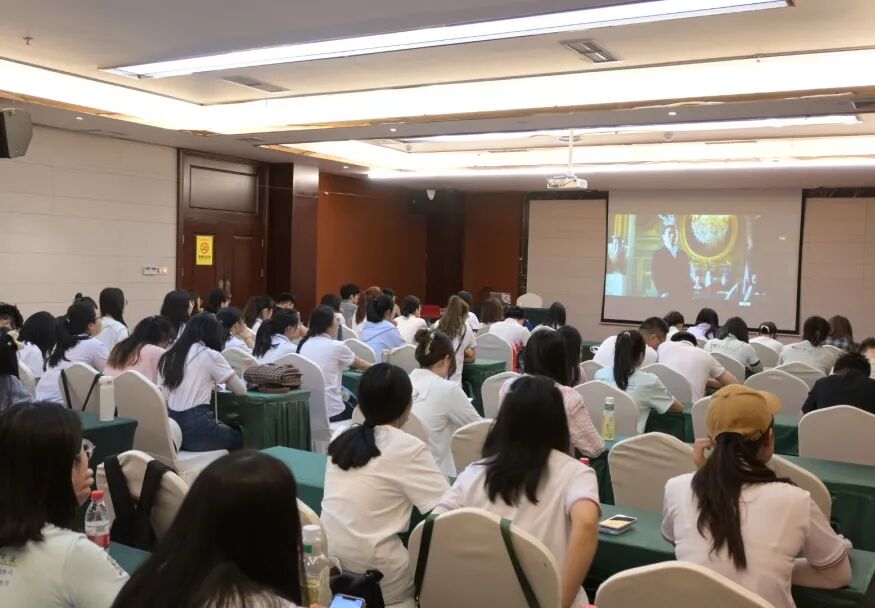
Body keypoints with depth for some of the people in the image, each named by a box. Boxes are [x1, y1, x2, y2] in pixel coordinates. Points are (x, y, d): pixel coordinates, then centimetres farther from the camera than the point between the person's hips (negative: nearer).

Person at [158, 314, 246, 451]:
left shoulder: (168, 356, 12)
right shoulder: (211, 355, -5)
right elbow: (241, 390, 1)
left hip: (169, 429, 6)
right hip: (195, 429, -6)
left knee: (230, 433, 29)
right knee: (238, 438, 23)